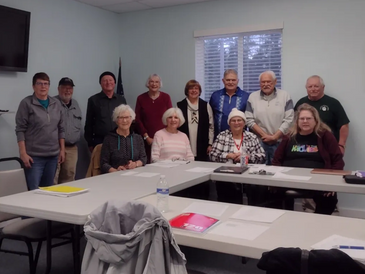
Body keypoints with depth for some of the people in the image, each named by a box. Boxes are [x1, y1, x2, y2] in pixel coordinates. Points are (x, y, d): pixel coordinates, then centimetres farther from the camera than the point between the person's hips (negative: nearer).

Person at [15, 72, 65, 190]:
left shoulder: (56, 104, 10)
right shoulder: (26, 103, -4)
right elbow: (20, 130, -7)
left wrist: (62, 150, 9)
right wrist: (23, 153, -12)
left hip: (53, 155, 5)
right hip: (34, 156, -4)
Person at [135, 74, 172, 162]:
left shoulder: (166, 97, 4)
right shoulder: (141, 98, 4)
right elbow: (138, 119, 3)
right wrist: (146, 137, -4)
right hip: (147, 139, 0)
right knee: (148, 163, -5)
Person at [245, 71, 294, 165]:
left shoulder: (285, 96, 2)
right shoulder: (253, 97, 6)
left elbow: (289, 120, -4)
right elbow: (249, 120, 0)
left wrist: (274, 137, -9)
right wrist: (264, 135, -8)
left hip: (280, 142, -1)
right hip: (259, 142, 1)